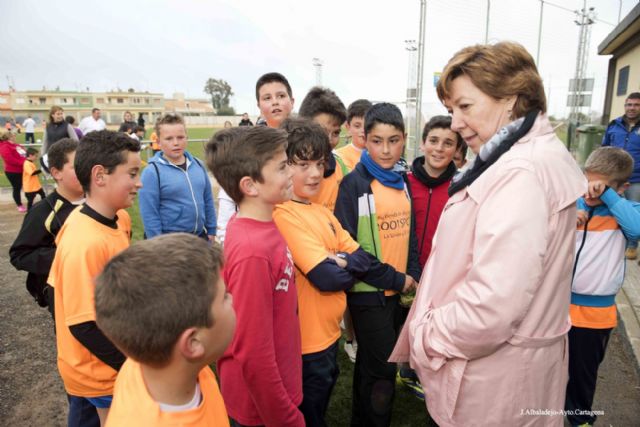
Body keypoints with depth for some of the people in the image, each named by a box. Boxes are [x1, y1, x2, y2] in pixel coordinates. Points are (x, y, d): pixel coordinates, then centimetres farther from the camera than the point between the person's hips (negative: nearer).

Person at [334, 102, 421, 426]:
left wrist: (413, 275, 0)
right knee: (383, 370, 2)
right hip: (368, 292, -6)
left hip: (399, 290, 6)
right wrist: (394, 279, -13)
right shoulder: (354, 184, -13)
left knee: (370, 363, 21)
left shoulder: (402, 181, 6)